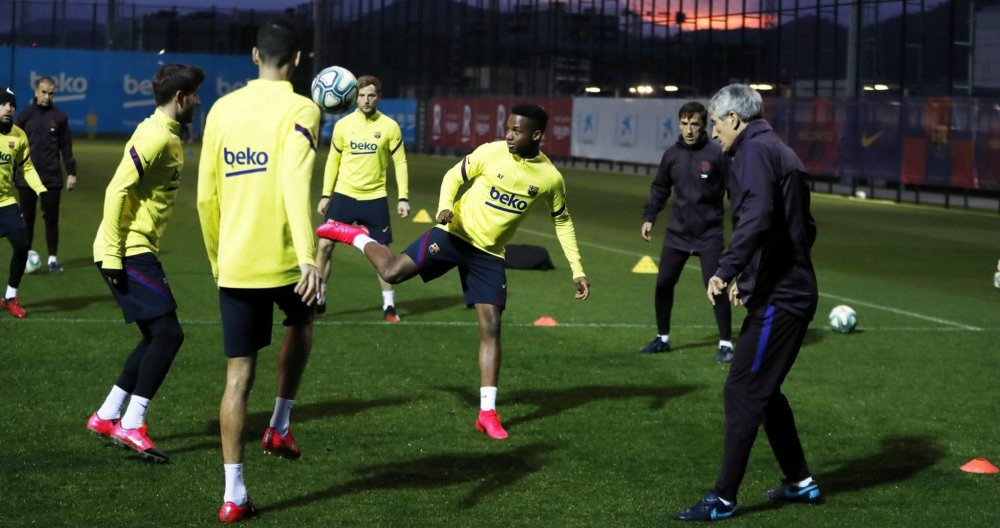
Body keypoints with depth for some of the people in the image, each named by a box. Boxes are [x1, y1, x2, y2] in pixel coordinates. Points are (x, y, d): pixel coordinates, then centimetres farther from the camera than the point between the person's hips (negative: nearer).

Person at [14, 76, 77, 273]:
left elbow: (66, 147, 7)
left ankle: (53, 258, 9)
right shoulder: (25, 115, 3)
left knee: (51, 219, 1)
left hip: (52, 177, 0)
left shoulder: (59, 116, 4)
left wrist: (71, 173, 2)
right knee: (27, 218, 4)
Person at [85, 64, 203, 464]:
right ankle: (132, 426, -10)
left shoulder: (166, 136, 15)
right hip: (128, 251, -10)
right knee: (168, 332, -12)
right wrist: (113, 254, -22)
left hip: (138, 250, 10)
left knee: (157, 337, 13)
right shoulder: (156, 137, -15)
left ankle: (106, 417, 18)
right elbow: (117, 190, -21)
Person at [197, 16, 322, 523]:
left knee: (238, 375, 8)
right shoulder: (300, 110, -8)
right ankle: (280, 426, 30)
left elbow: (206, 197, 8)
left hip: (232, 266, 3)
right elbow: (295, 183, -25)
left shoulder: (223, 108, 6)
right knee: (301, 320, 31)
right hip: (281, 261, -3)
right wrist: (308, 256, -32)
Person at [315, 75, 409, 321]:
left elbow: (400, 162, 1)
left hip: (375, 198, -1)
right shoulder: (343, 125, 1)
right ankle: (318, 299, 11)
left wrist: (403, 197, -6)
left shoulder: (389, 126, -3)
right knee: (324, 245, -3)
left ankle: (389, 305, 13)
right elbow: (333, 161, 9)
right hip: (343, 195, 1)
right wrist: (325, 195, 6)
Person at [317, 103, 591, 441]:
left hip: (490, 254, 2)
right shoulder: (491, 152, -12)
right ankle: (355, 236, 15)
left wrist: (577, 271, 5)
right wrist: (446, 206, -20)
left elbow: (563, 222, 9)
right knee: (392, 272, -17)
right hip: (455, 234, -1)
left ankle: (487, 413, 1)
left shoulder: (550, 178, -6)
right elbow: (454, 176, 2)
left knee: (491, 327, -4)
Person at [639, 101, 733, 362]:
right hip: (676, 233, 5)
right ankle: (662, 338, 25)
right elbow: (659, 189, 15)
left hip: (709, 235, -5)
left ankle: (726, 343, 3)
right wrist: (649, 217, 6)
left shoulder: (716, 154, -10)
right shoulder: (672, 155, 3)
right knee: (663, 284, 8)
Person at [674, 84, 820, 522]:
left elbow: (756, 217, -28)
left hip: (777, 299, -10)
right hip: (793, 291, 10)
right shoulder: (779, 151, 18)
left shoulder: (756, 151, -11)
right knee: (764, 390, 19)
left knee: (743, 393, -6)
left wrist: (726, 270, -31)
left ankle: (723, 500, -2)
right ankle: (800, 481, 26)